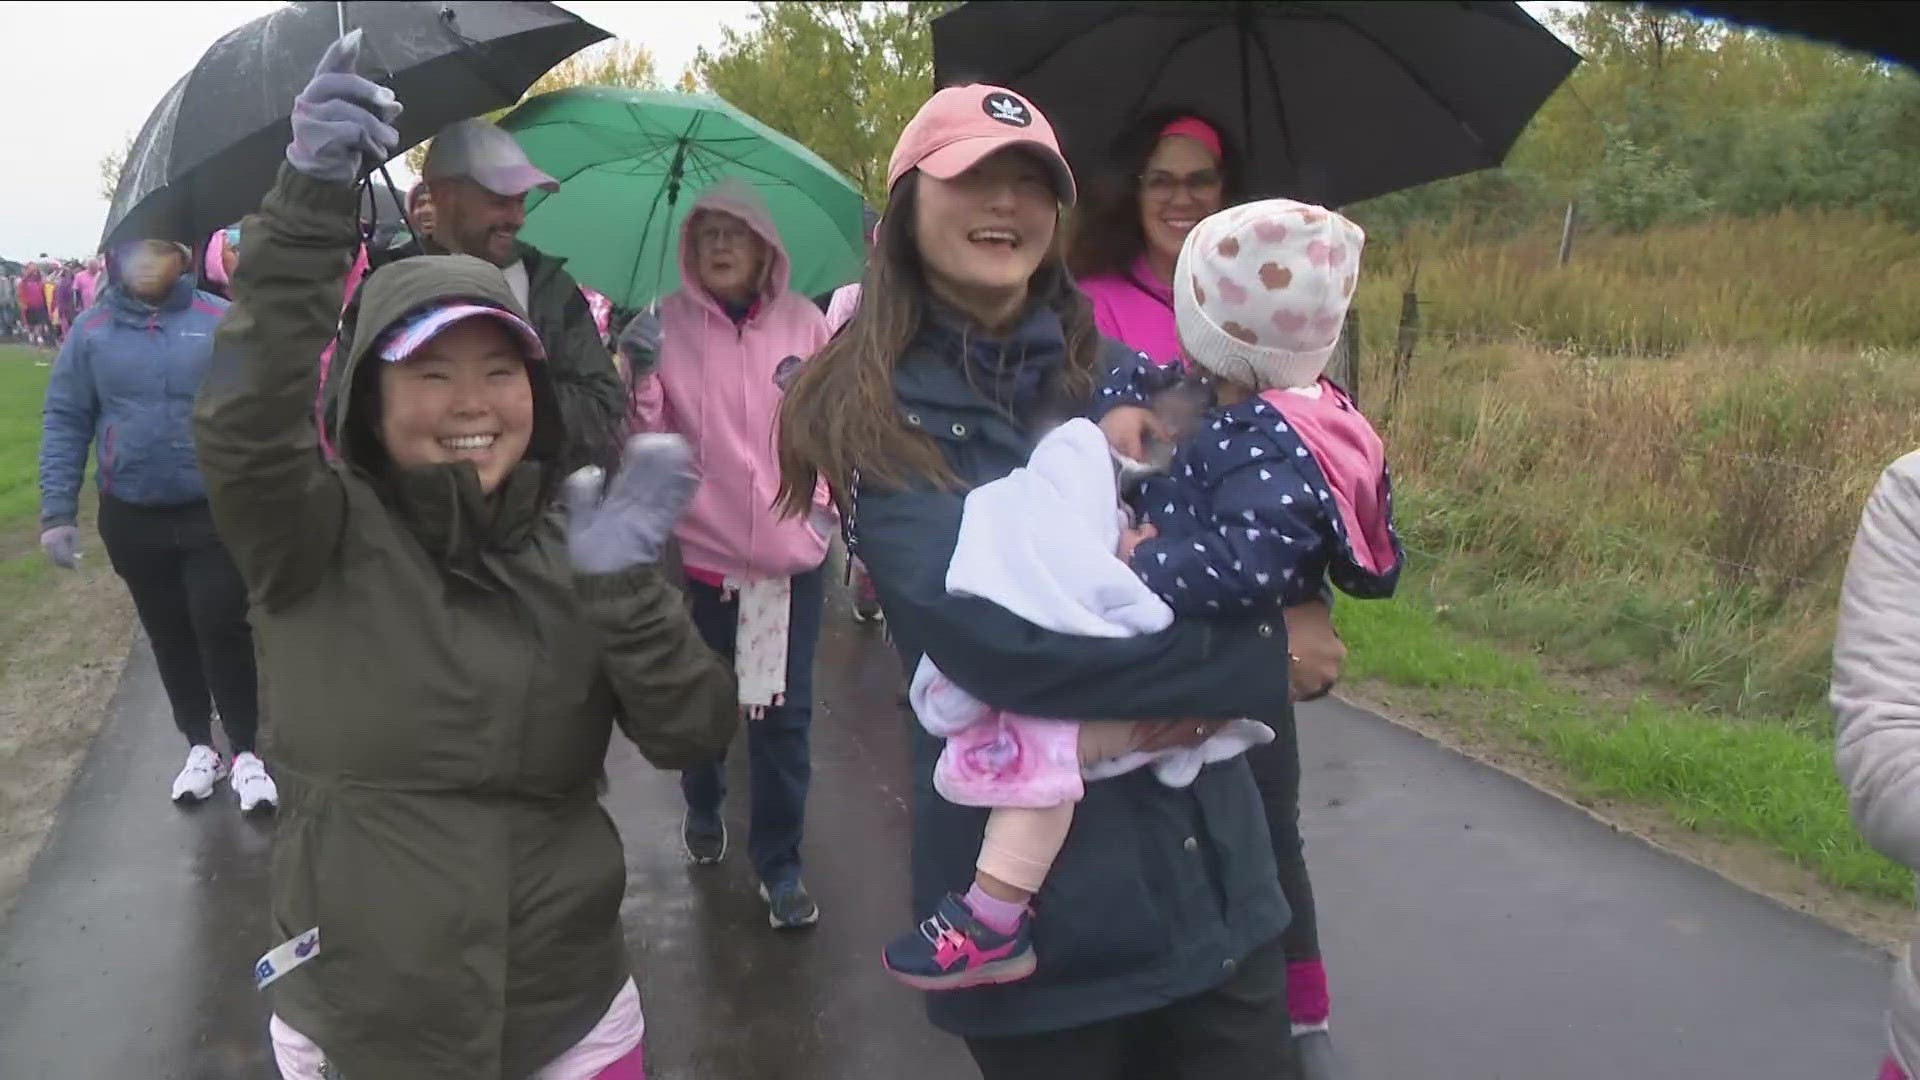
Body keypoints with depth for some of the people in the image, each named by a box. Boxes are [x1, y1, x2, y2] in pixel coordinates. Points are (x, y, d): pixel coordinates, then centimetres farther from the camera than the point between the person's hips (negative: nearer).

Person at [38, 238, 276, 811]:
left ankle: (246, 752, 13)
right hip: (131, 519, 3)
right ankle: (199, 746, 30)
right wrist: (57, 511, -2)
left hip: (216, 513, -3)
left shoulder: (223, 322, -6)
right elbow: (65, 423, 2)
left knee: (222, 630, -3)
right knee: (170, 636, 14)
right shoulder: (91, 330, 0)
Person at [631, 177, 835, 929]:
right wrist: (637, 379, -27)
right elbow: (644, 429, -8)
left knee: (784, 712, 4)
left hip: (793, 549, 0)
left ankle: (779, 864, 18)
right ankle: (703, 806, 47)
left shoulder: (803, 322, 0)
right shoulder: (666, 324, -4)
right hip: (702, 545, 0)